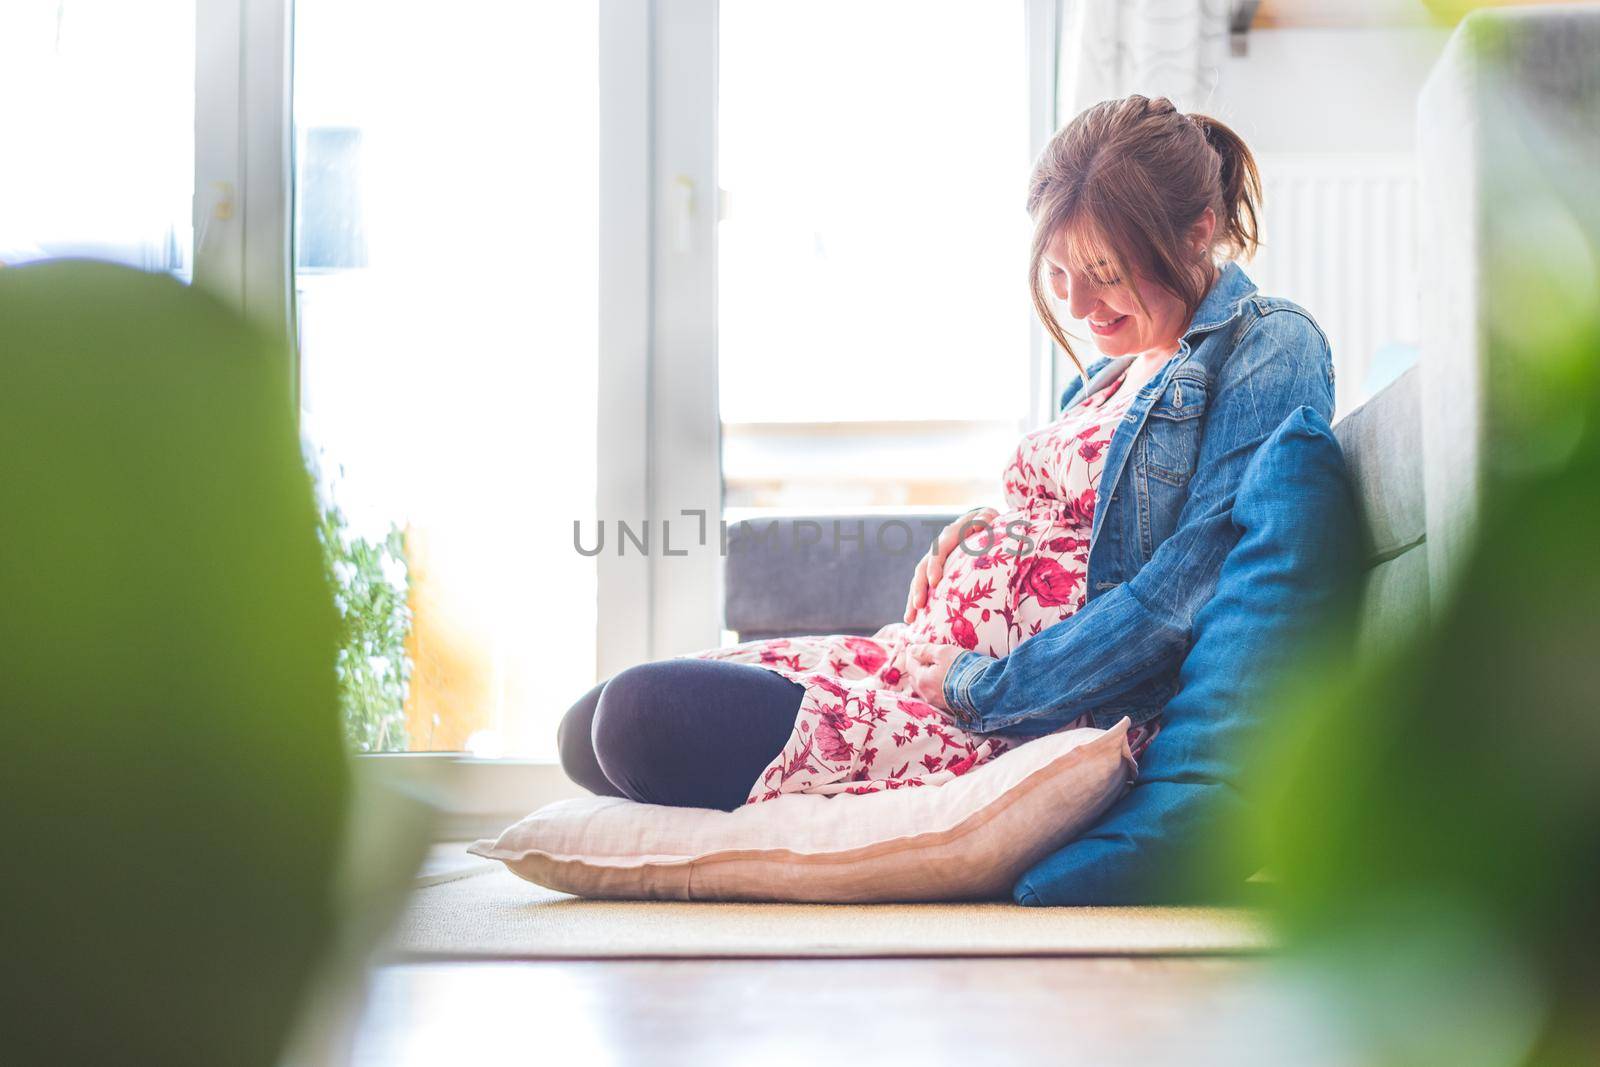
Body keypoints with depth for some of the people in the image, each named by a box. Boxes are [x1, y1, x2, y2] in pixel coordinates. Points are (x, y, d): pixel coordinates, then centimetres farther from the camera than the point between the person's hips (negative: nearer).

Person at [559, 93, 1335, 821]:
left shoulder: (1271, 351, -9)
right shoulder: (1117, 367, 20)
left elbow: (1189, 592, -19)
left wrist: (979, 686, -16)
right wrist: (991, 527, 7)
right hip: (938, 654, 10)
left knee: (646, 717, -22)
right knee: (595, 724, 0)